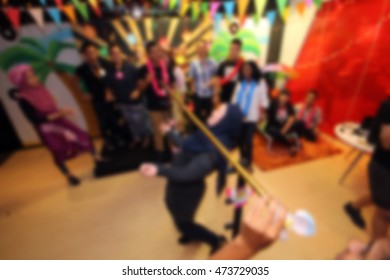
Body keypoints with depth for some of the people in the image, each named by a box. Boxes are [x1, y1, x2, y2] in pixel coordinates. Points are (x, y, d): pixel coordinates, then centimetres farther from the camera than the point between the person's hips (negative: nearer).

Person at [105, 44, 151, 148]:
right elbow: (109, 85, 9)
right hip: (121, 102, 4)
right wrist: (109, 93, -9)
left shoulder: (130, 67, -14)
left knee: (141, 119, 12)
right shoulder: (110, 70, -4)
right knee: (130, 121, 19)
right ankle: (136, 137, 42)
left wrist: (137, 91, -20)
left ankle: (146, 137, 36)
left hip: (135, 100, -4)